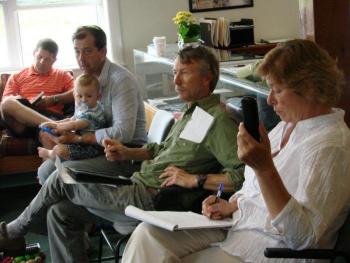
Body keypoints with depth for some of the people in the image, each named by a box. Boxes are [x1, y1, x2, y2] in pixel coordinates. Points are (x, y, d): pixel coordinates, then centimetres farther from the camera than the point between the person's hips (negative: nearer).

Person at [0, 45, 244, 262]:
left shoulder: (218, 120, -16)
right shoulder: (192, 111, 15)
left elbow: (243, 175, -26)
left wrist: (195, 179, -25)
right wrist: (127, 153, 9)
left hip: (150, 198, -10)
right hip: (139, 183, 10)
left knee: (61, 180, 1)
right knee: (60, 212, 8)